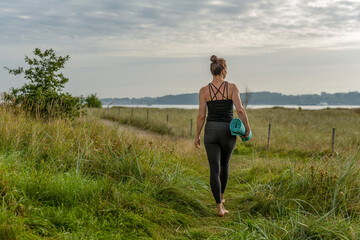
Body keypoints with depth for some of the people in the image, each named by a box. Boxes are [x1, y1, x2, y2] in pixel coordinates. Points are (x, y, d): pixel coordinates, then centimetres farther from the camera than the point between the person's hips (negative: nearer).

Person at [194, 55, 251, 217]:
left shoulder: (204, 90, -3)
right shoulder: (232, 87, -6)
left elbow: (201, 115, -5)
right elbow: (240, 109, -14)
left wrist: (197, 136, 5)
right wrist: (247, 129, -1)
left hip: (211, 131, 0)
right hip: (228, 132, 0)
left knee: (215, 170, 3)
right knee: (224, 164, 26)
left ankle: (220, 208, -5)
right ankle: (221, 197, 40)